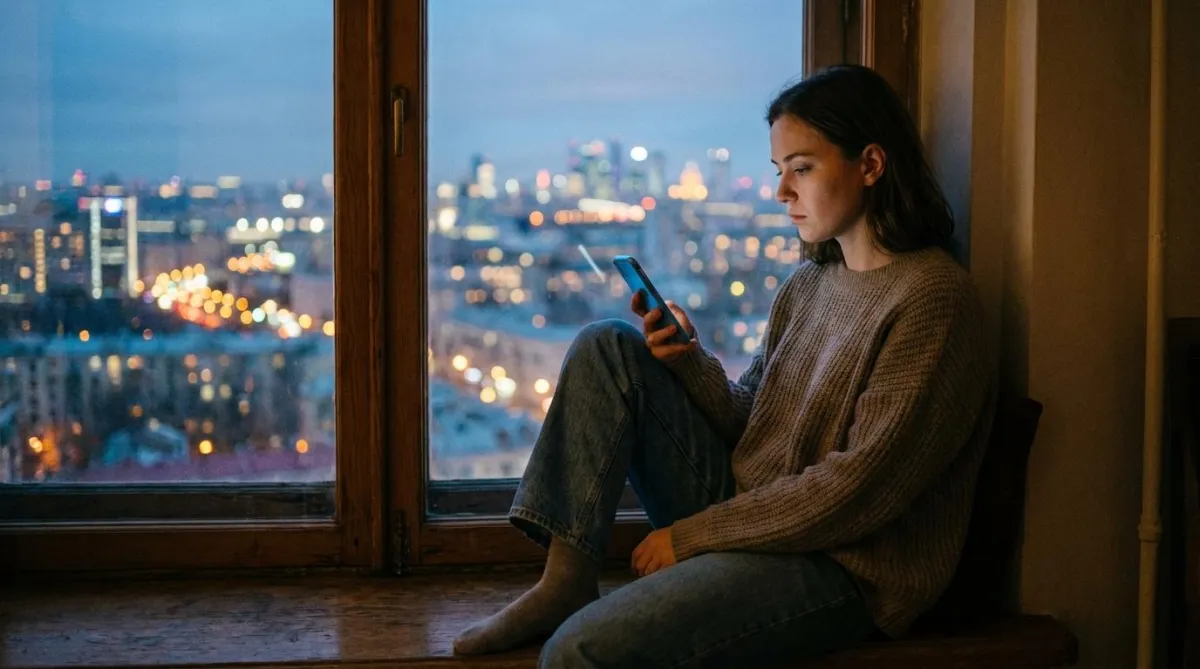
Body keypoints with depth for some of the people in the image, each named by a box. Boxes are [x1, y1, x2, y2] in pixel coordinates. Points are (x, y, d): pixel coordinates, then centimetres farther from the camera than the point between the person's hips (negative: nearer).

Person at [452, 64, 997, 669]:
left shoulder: (933, 297, -15)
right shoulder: (808, 283, 11)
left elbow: (863, 488, -20)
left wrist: (693, 534, -14)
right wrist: (691, 363, -7)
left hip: (837, 567, -9)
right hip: (743, 514, 9)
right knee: (606, 347, -1)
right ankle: (565, 582, -8)